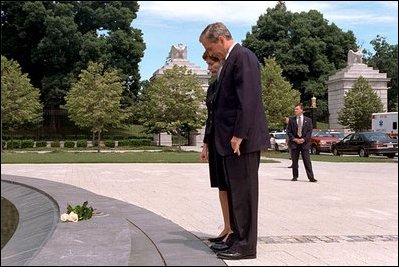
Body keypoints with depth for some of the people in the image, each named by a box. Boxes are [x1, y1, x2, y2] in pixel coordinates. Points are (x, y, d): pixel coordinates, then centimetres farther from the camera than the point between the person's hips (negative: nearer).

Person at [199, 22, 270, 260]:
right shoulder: (231, 60, 19)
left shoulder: (243, 57, -11)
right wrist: (230, 135, 16)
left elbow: (248, 100, -21)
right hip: (231, 139, 10)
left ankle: (246, 245, 5)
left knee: (244, 192, -3)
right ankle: (237, 237, 25)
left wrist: (239, 135, -22)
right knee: (234, 191, 15)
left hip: (242, 139, -10)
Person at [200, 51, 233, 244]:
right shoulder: (213, 86, 15)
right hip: (215, 139, 8)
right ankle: (227, 228, 17)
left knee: (230, 185, -4)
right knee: (221, 185, 10)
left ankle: (234, 230, 3)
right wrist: (206, 143, 17)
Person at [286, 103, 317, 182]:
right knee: (294, 161, 5)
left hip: (305, 142, -1)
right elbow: (289, 131, 4)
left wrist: (304, 139, -11)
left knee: (307, 161, -4)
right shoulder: (291, 120, 6)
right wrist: (295, 139, -8)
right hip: (294, 143, 1)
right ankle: (295, 176, 14)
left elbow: (309, 131, 2)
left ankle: (311, 177, -5)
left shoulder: (308, 120, 6)